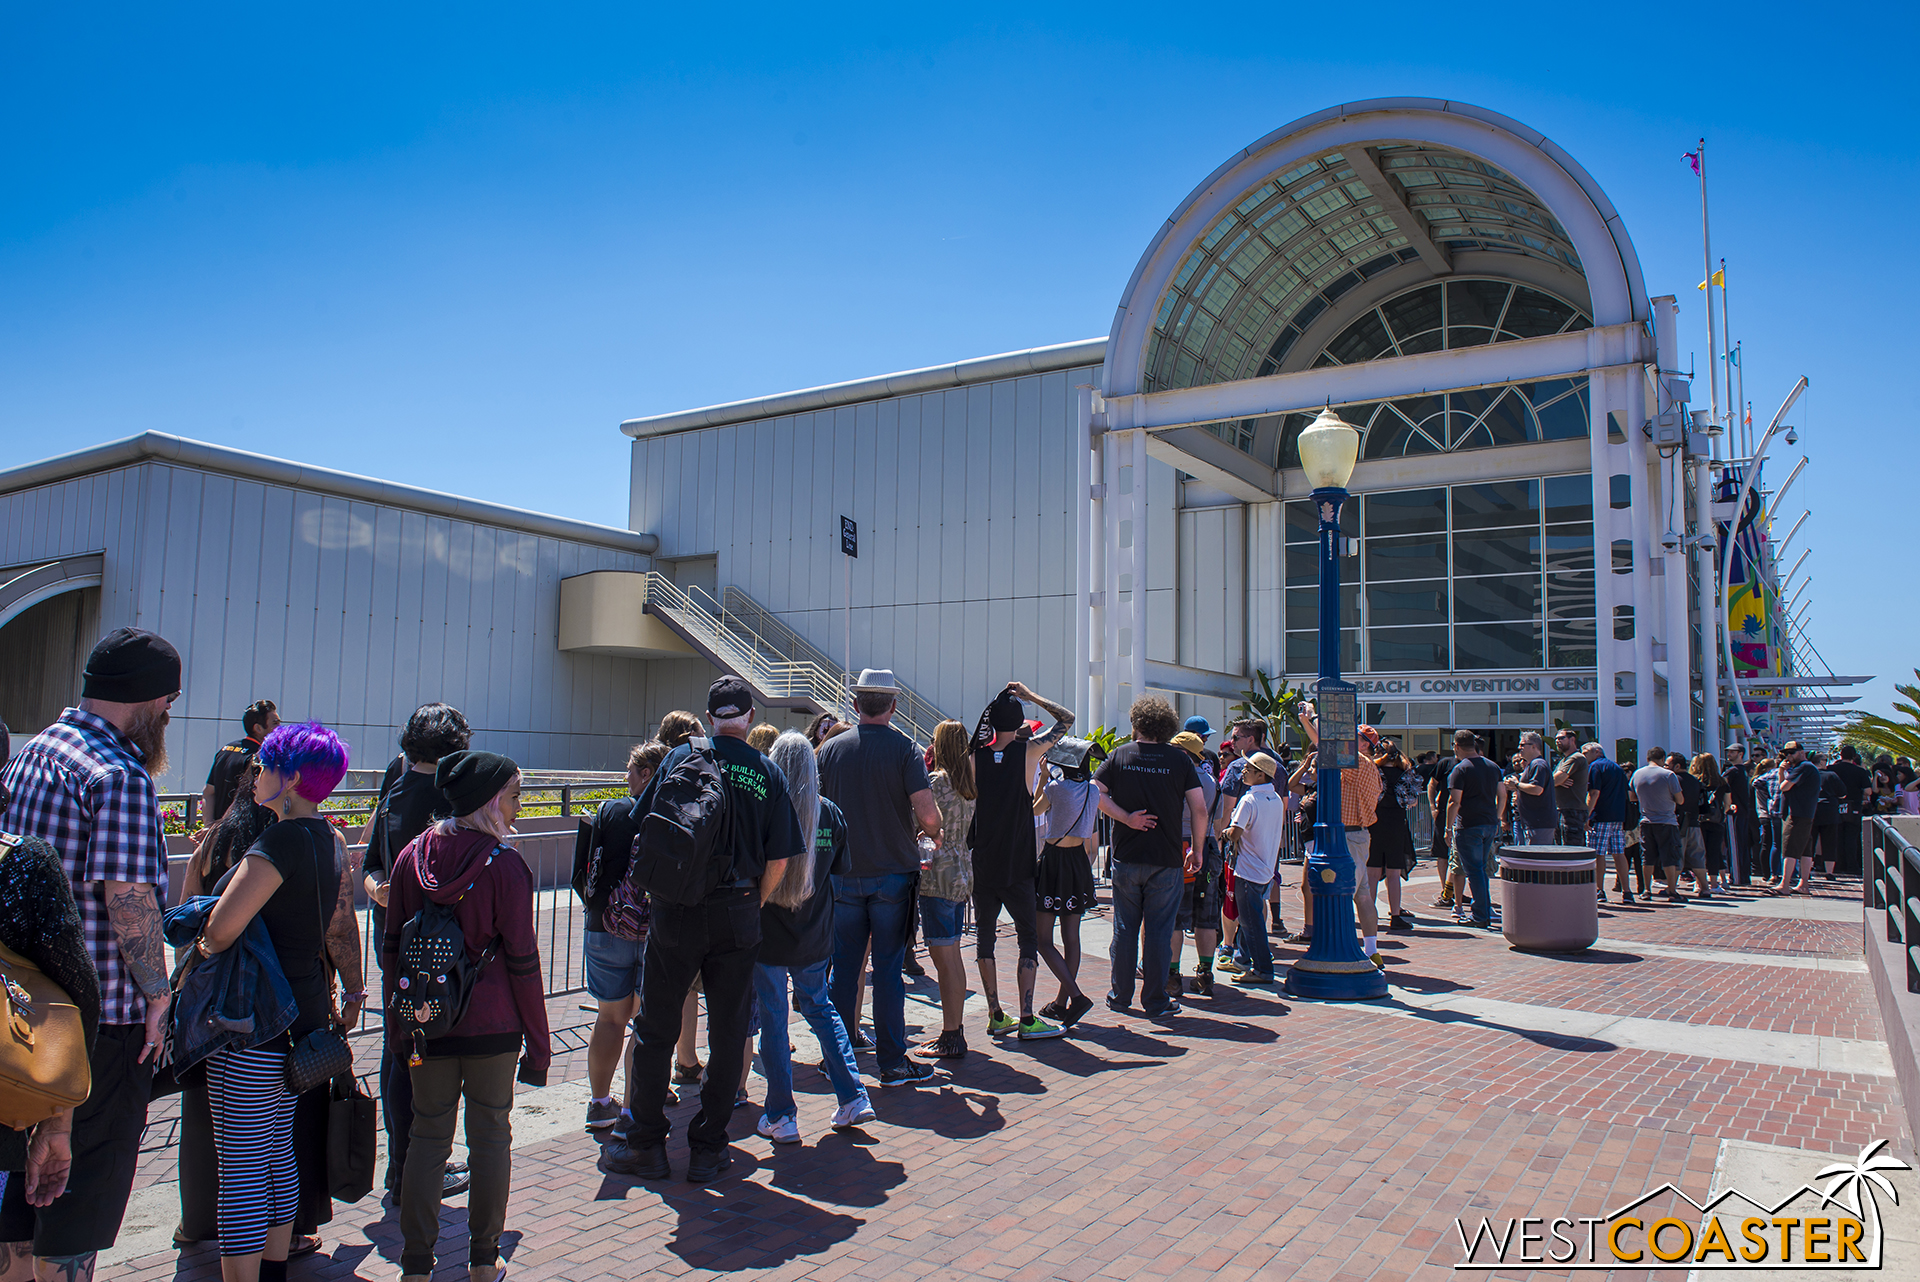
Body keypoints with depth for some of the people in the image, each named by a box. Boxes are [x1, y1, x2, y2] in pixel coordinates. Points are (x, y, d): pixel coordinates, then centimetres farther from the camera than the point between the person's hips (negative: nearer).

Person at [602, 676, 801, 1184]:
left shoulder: (681, 757, -2)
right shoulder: (768, 774, 1)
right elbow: (780, 858, -2)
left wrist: (653, 890, 12)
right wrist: (753, 907, 11)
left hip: (677, 911, -1)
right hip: (738, 916, 1)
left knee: (656, 1030, 11)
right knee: (728, 1032, 11)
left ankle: (646, 1146, 18)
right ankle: (708, 1150, 17)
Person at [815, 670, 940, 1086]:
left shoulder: (830, 749, 1)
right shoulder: (905, 748, -8)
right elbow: (928, 816, -16)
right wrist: (932, 835, 5)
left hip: (844, 875, 3)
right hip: (892, 872, -2)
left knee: (844, 968, 11)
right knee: (888, 969, 4)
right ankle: (892, 1062, 9)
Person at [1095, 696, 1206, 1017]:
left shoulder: (1119, 755, 2)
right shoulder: (1180, 759, -3)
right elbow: (1200, 809, -5)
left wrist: (1125, 817, -5)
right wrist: (1197, 848, 6)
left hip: (1126, 857, 2)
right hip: (1166, 859, -1)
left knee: (1125, 928, 11)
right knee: (1159, 930, 4)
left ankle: (1120, 996, 20)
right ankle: (1156, 1001, 9)